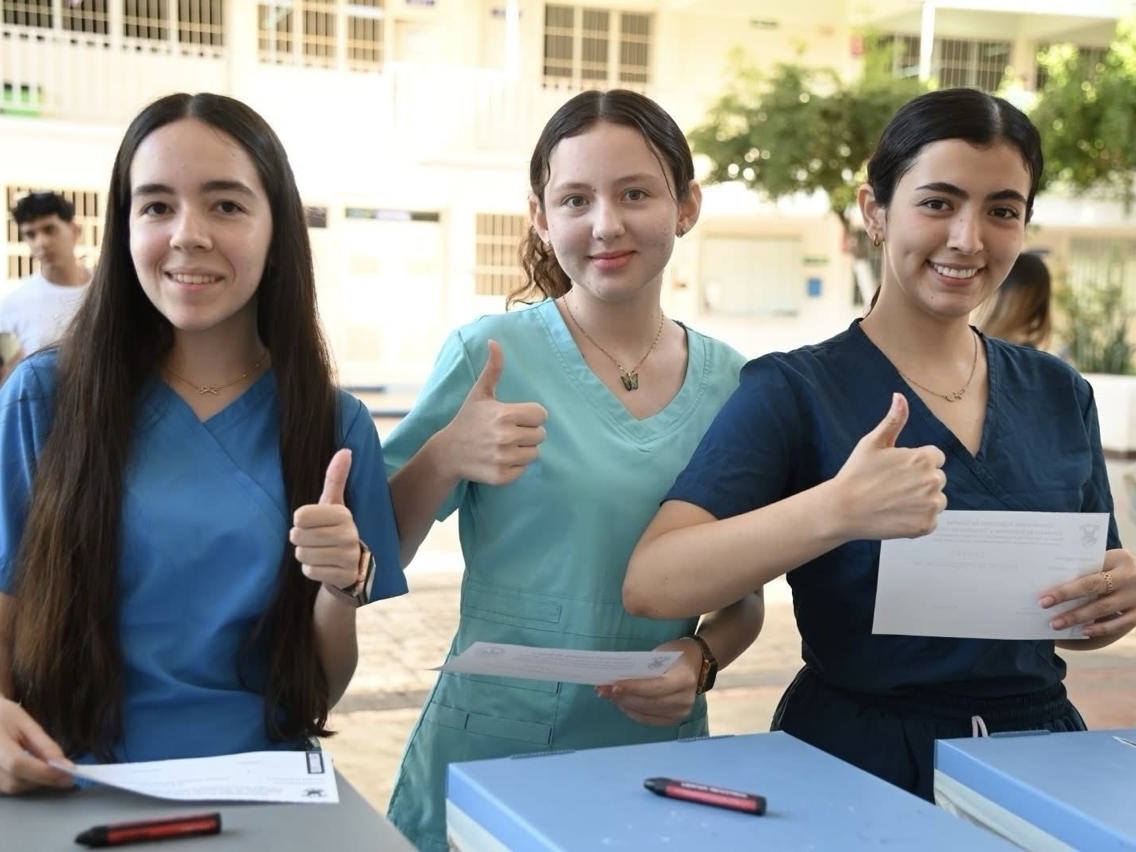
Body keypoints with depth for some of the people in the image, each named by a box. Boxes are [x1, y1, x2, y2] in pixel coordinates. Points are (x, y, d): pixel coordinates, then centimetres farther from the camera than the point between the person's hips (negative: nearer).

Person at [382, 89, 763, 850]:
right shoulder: (490, 354, -10)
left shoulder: (730, 382, 0)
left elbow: (744, 597, 9)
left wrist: (701, 658, -10)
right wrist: (441, 461, -23)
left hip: (659, 756, 3)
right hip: (488, 756, -3)